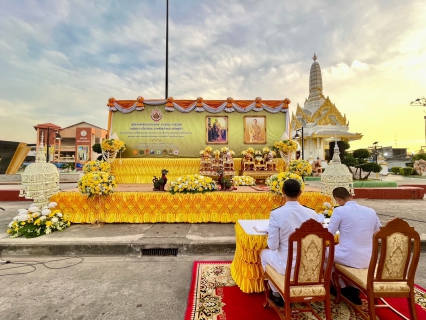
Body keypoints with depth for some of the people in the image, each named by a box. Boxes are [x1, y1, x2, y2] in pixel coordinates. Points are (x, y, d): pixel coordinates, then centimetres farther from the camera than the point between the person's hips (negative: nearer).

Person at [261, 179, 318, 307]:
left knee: (264, 253, 27)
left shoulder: (276, 214, -21)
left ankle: (277, 295, 38)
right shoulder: (312, 213, -9)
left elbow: (273, 246, -16)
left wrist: (270, 234, 4)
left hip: (287, 265, -4)